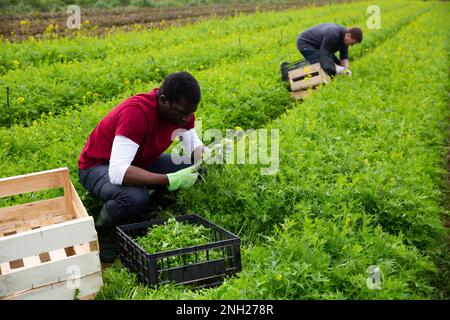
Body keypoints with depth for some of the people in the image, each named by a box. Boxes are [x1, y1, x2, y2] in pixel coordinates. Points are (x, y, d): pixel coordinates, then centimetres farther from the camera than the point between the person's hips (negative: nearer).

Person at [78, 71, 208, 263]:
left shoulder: (181, 109, -14)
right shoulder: (136, 112, -36)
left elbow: (194, 147, 0)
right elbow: (117, 173, -43)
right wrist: (169, 180, -47)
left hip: (140, 162, 7)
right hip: (98, 166, -7)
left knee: (192, 166, -12)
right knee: (135, 196, -38)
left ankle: (143, 211, 0)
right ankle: (101, 232, -6)